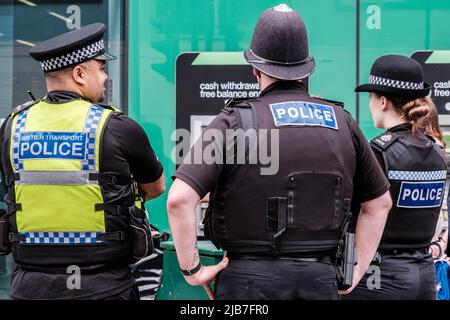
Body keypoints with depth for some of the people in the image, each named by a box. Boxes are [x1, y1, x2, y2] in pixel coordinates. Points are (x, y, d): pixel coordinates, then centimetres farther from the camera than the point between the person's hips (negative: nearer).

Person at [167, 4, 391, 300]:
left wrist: (192, 268, -6)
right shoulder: (343, 123, 7)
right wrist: (356, 272, 17)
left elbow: (179, 199, -16)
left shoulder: (236, 121, -6)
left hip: (250, 277, -3)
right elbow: (380, 203, 15)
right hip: (320, 279, 4)